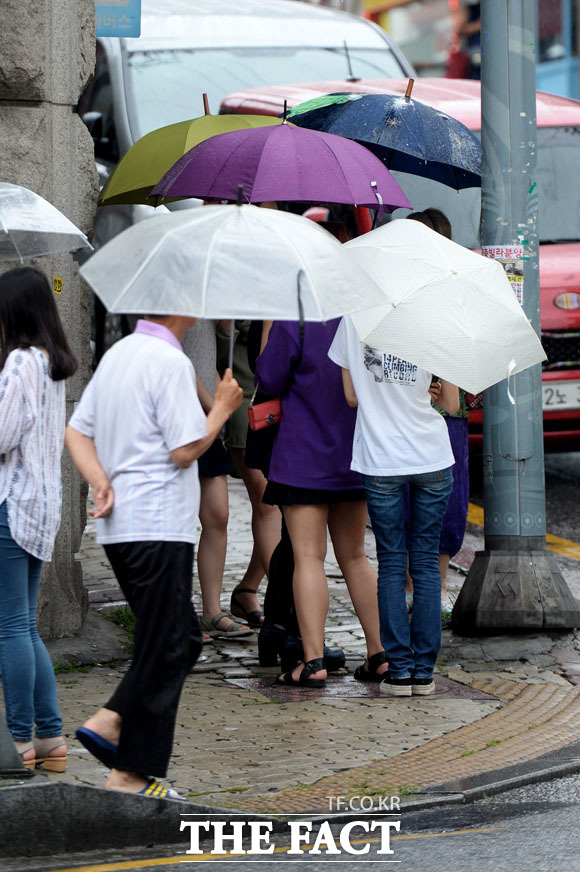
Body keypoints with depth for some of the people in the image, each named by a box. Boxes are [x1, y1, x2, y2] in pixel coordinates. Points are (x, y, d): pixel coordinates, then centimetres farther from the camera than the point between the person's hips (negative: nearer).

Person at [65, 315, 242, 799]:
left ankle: (109, 723, 7)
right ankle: (131, 774, 0)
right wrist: (223, 406, -2)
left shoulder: (117, 354, 13)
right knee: (164, 650, -2)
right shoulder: (170, 362, -15)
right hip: (159, 526, -9)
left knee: (183, 639, 17)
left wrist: (100, 481, -2)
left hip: (120, 524, 9)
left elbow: (76, 432, 12)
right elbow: (185, 450, -16)